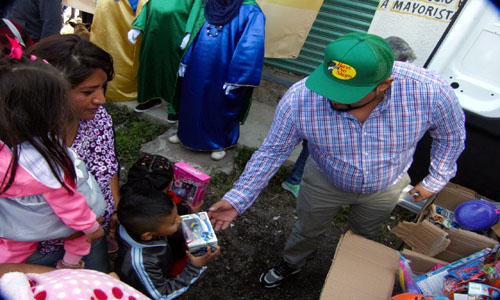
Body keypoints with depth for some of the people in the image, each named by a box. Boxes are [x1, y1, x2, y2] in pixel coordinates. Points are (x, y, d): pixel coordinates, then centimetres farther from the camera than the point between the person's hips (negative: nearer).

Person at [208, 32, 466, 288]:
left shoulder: (430, 91, -36)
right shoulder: (299, 99, -38)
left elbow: (451, 135, -13)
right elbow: (273, 151, -22)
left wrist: (435, 180, -6)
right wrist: (237, 199, -23)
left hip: (385, 187, 2)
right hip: (324, 181, -1)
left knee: (364, 237, 30)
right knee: (307, 230, 25)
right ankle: (290, 264, 61)